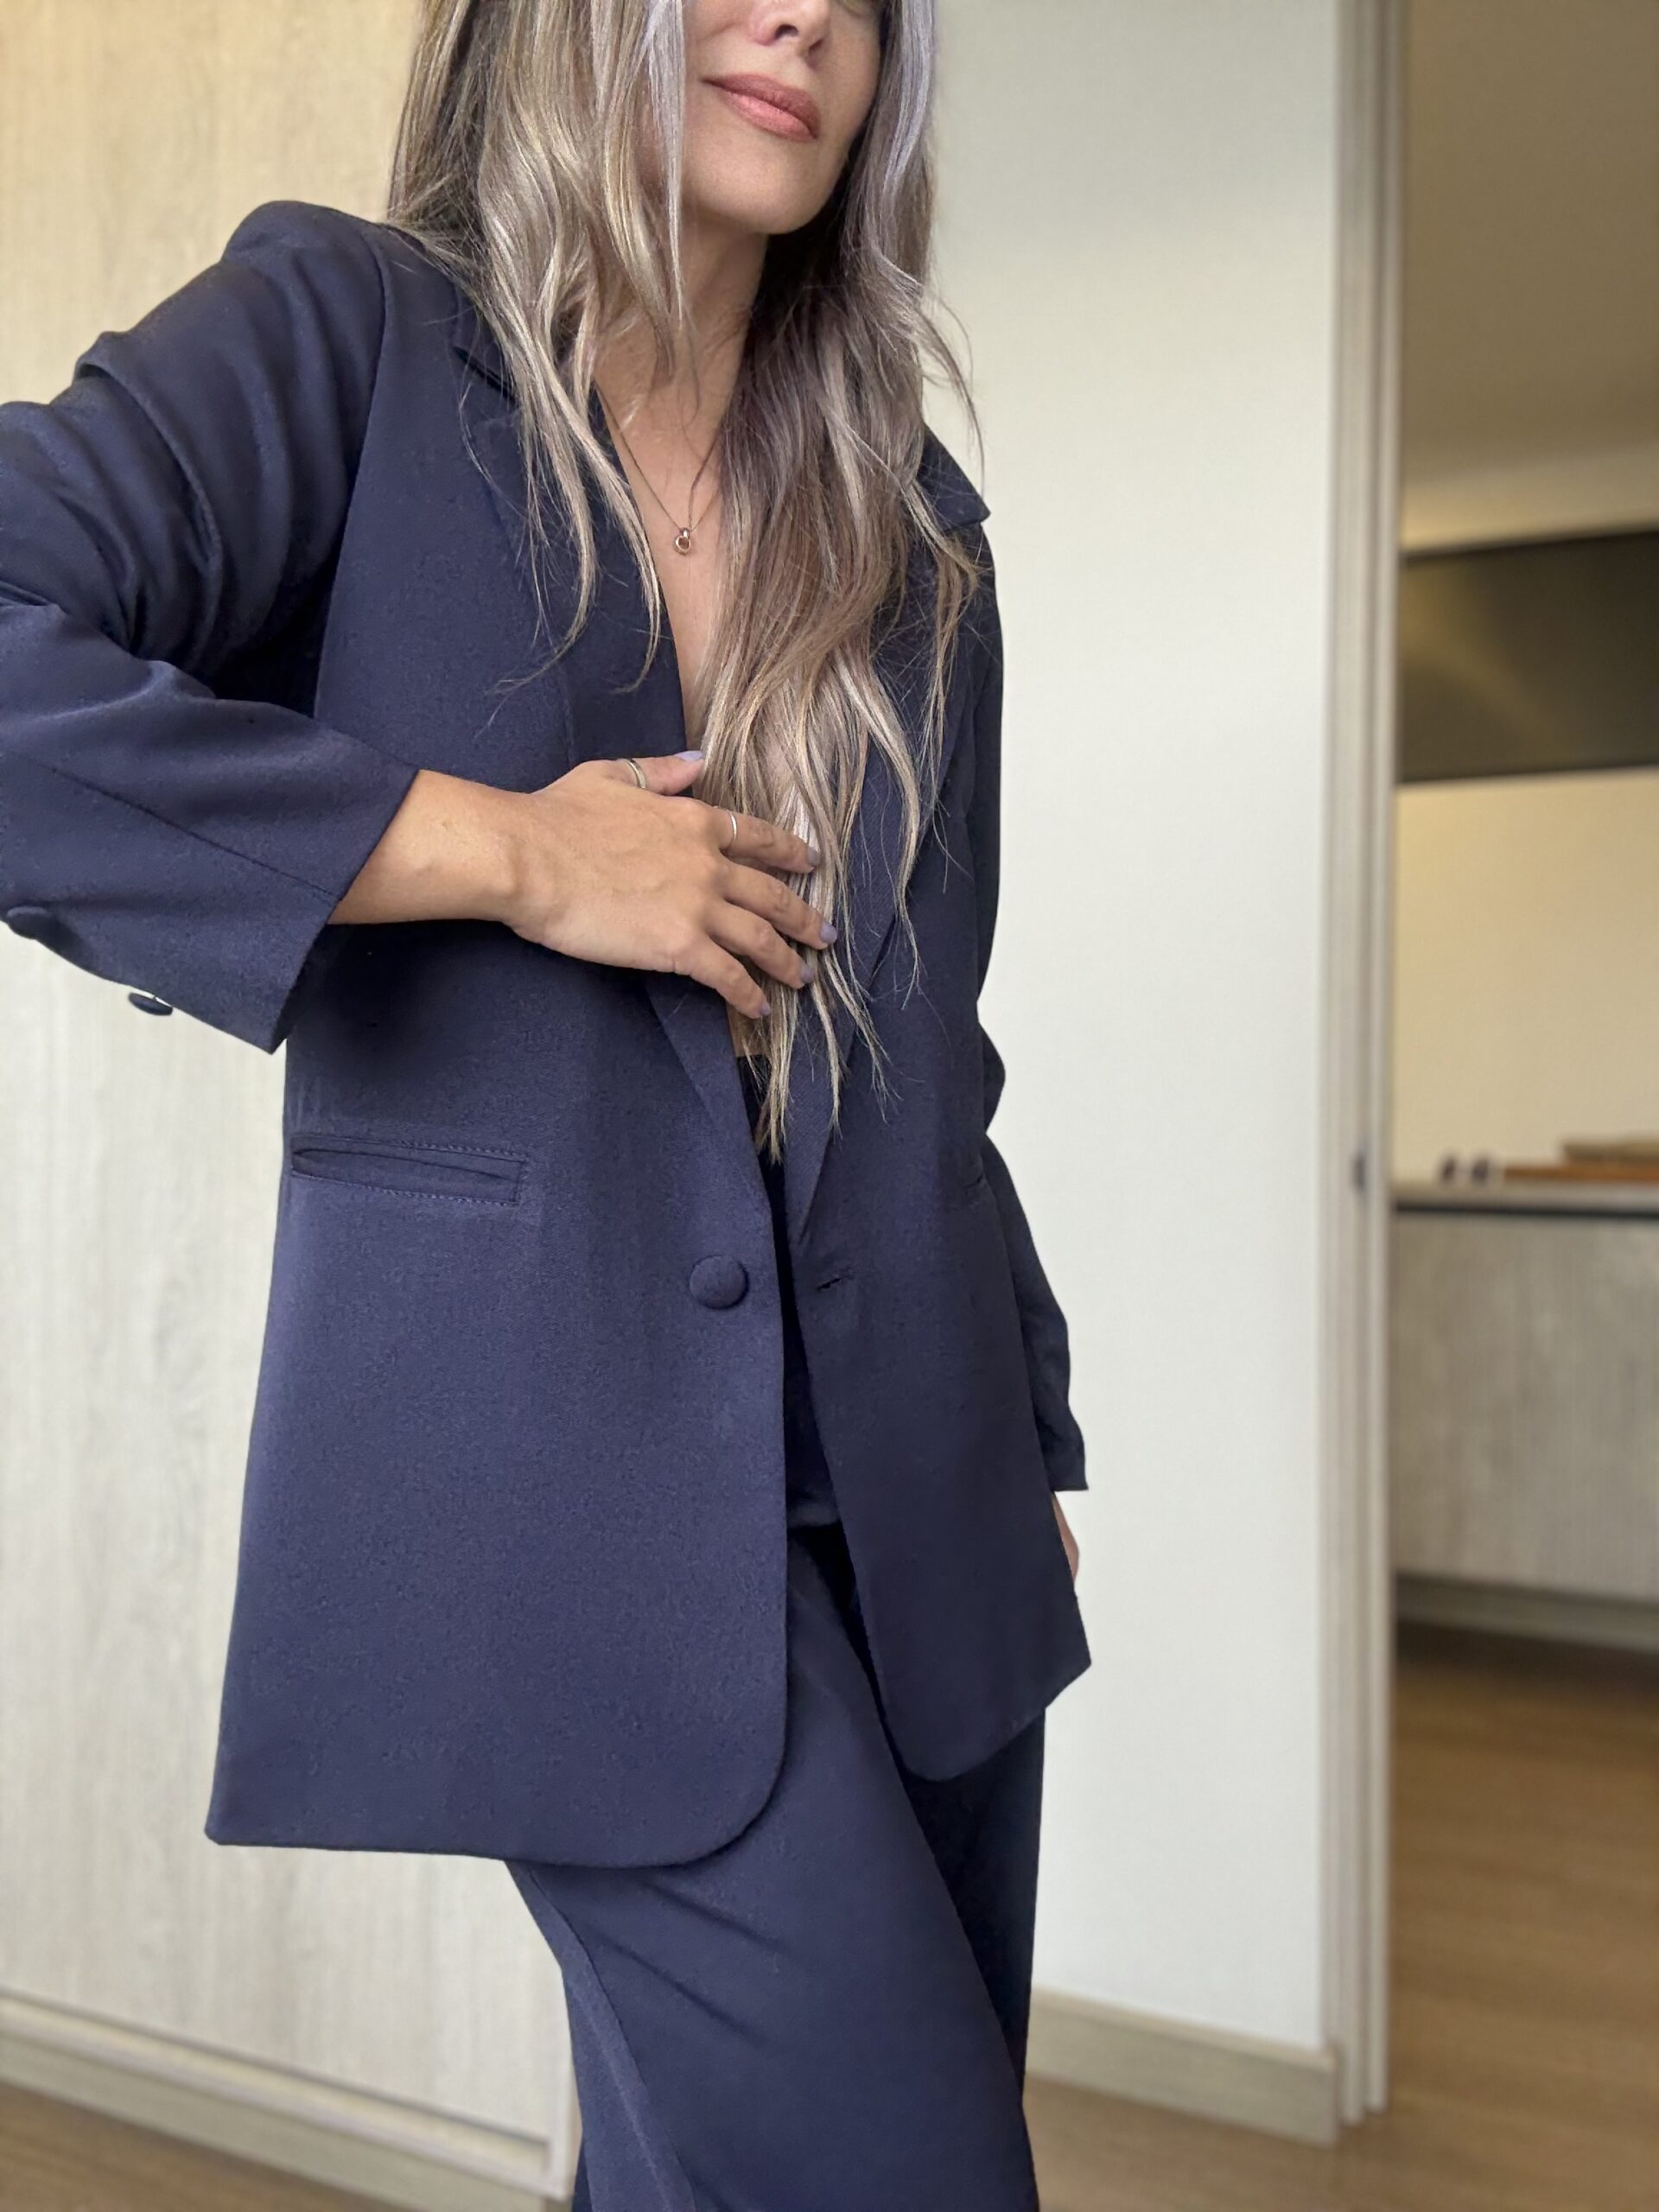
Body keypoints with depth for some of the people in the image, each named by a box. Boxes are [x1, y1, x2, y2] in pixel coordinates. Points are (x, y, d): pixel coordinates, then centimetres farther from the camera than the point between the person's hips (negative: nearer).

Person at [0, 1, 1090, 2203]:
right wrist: (505, 850, -16)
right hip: (561, 1464, -5)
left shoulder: (912, 525, 13)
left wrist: (1024, 1437, 17)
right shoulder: (349, 336, -2)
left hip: (910, 1493, 6)